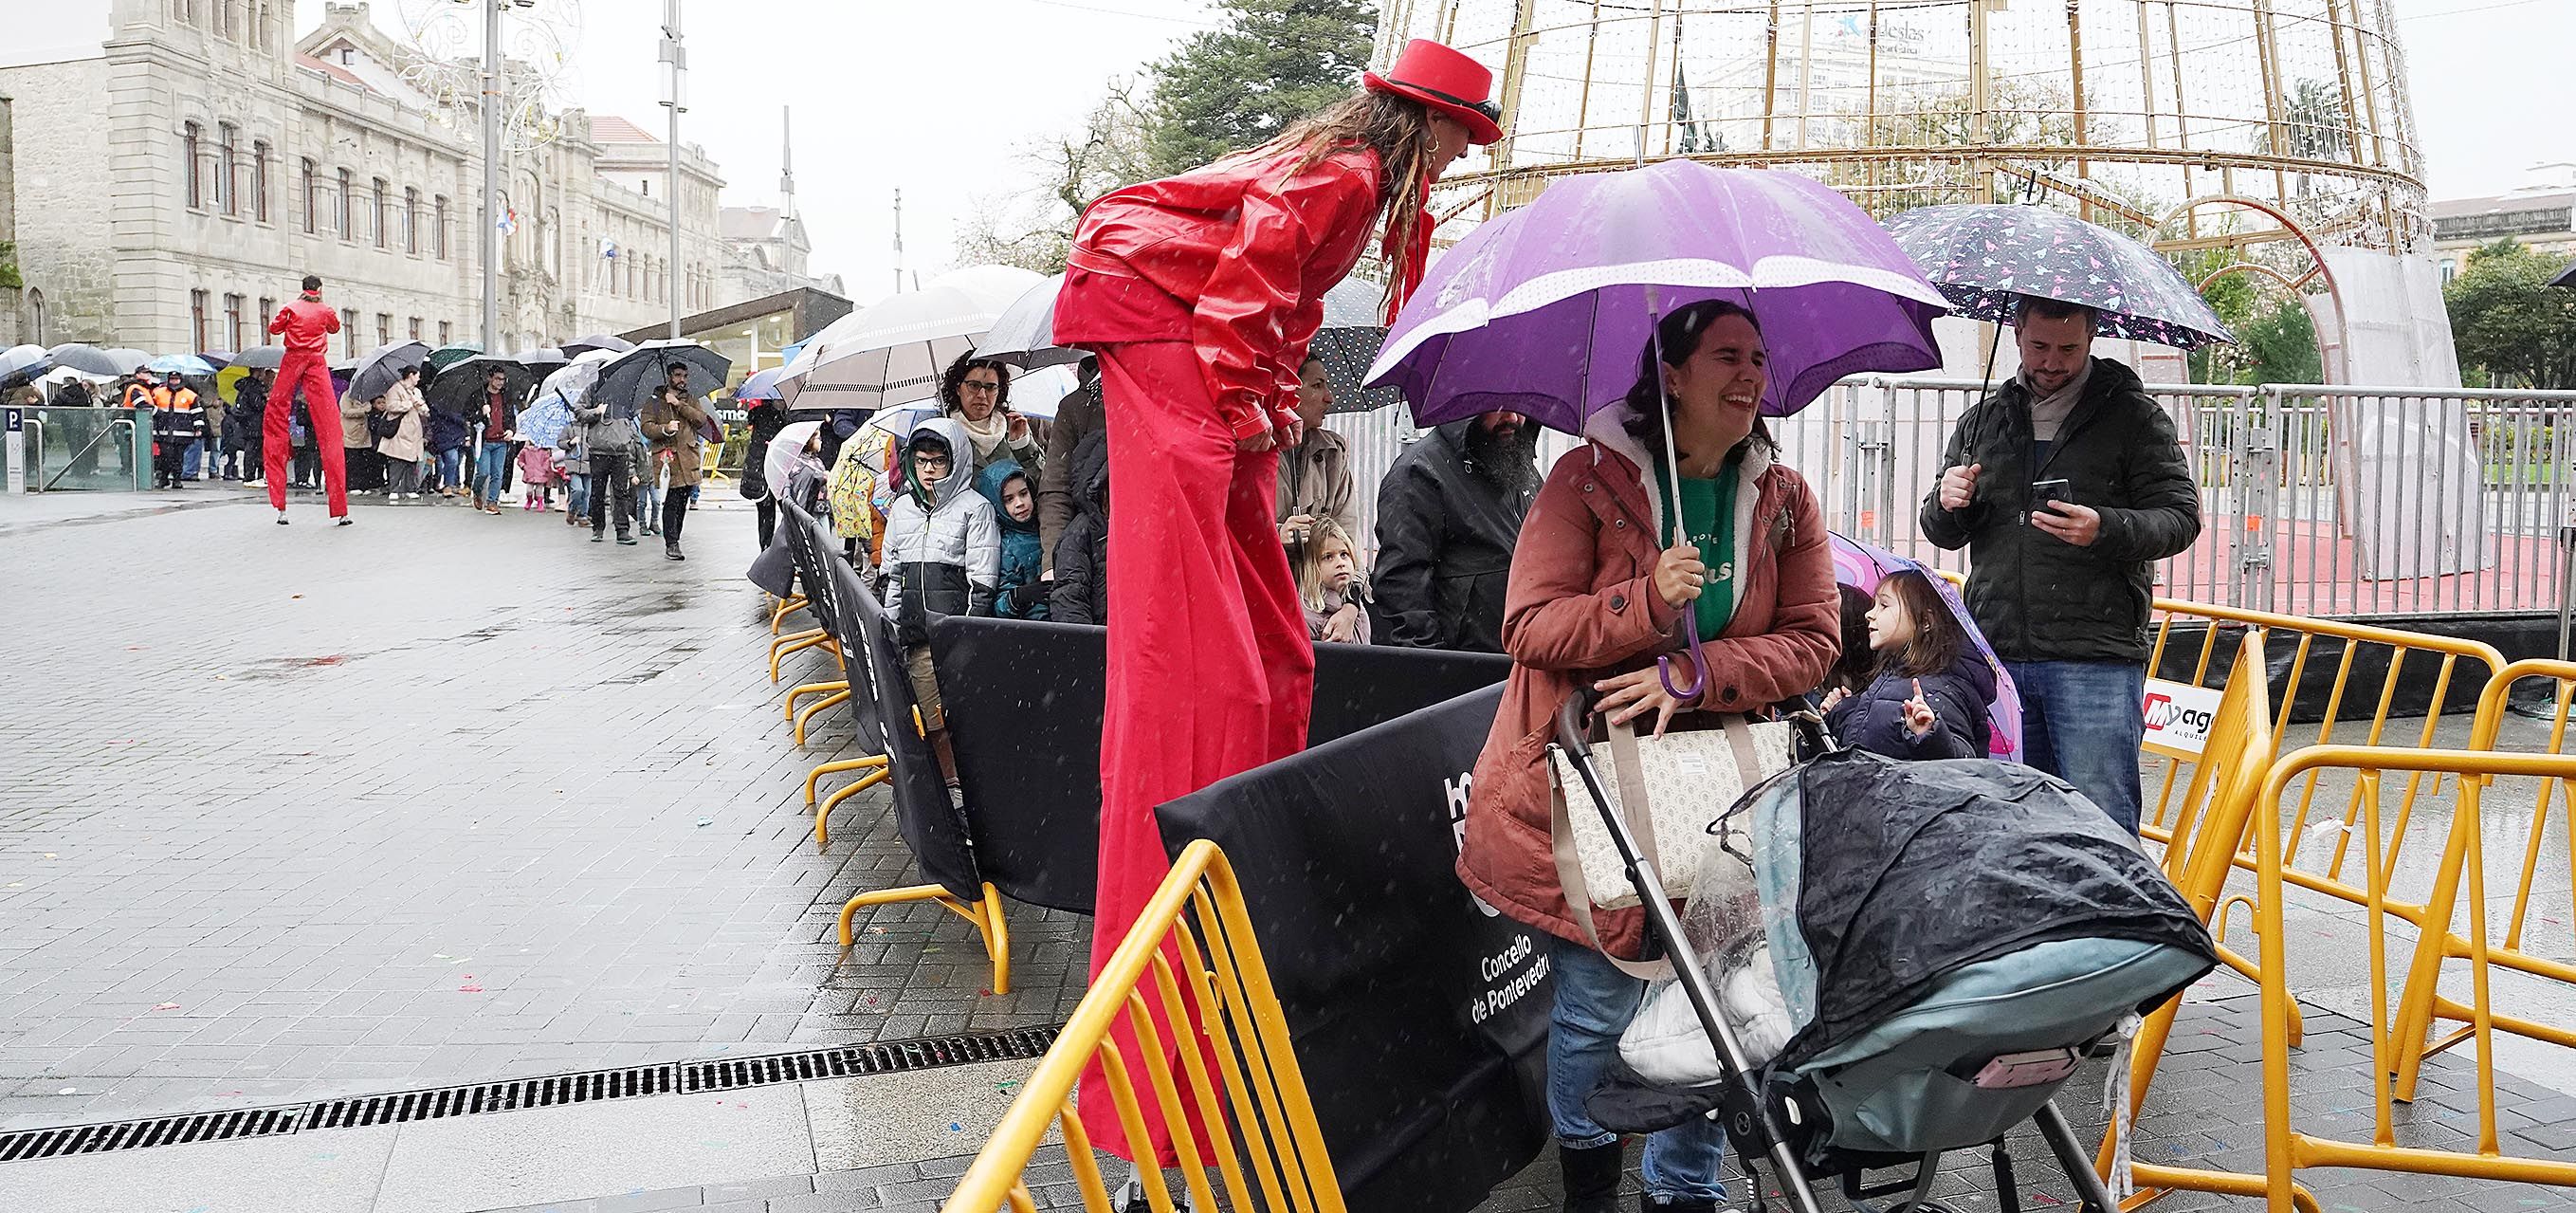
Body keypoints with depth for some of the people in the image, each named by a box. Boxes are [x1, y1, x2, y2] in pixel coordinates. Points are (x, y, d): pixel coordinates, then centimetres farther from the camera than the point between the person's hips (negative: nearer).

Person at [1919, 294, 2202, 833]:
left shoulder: (2133, 415, 5)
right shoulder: (1982, 420, 16)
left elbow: (2181, 515, -1)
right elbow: (1942, 534, 21)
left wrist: (2105, 530, -21)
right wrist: (1946, 505, -4)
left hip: (2096, 659, -4)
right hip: (1998, 656, 4)